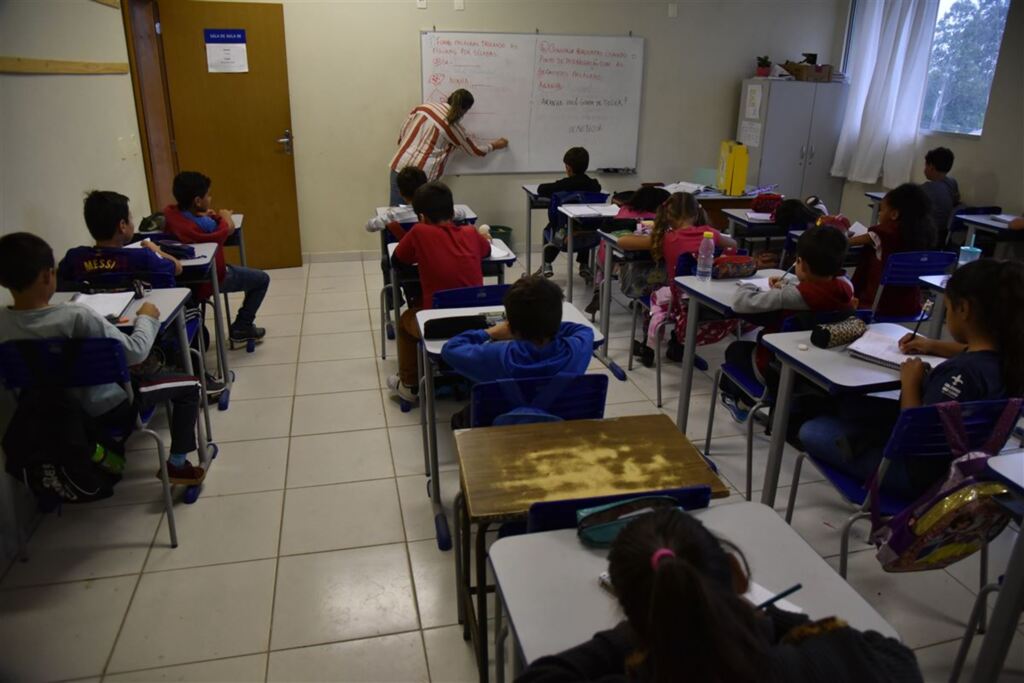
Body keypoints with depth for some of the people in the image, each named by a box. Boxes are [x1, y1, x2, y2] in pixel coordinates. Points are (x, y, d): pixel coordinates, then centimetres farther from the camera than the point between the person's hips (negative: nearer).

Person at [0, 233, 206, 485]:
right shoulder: (76, 316, -33)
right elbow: (136, 352, -25)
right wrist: (147, 318, -6)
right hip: (106, 409, -7)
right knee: (189, 385, 8)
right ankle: (177, 465, 16)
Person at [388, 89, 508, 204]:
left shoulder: (425, 106, 9)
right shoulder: (453, 127, -2)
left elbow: (403, 132, 13)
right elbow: (476, 150, 13)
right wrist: (495, 145, 30)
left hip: (399, 167, 5)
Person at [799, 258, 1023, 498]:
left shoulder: (961, 373, -37)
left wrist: (909, 383, -19)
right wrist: (933, 346, 16)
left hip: (927, 471, -9)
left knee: (811, 432, -6)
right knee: (847, 405, 20)